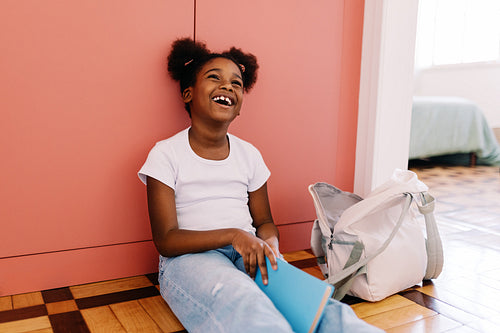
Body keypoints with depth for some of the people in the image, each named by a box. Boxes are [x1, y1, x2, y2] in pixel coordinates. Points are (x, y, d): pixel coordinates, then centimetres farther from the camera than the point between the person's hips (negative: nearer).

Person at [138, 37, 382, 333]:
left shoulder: (249, 154, 11)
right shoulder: (166, 154, -1)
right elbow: (165, 240, -8)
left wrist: (267, 243, -10)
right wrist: (232, 235, -22)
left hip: (249, 254, 4)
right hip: (190, 257, -3)